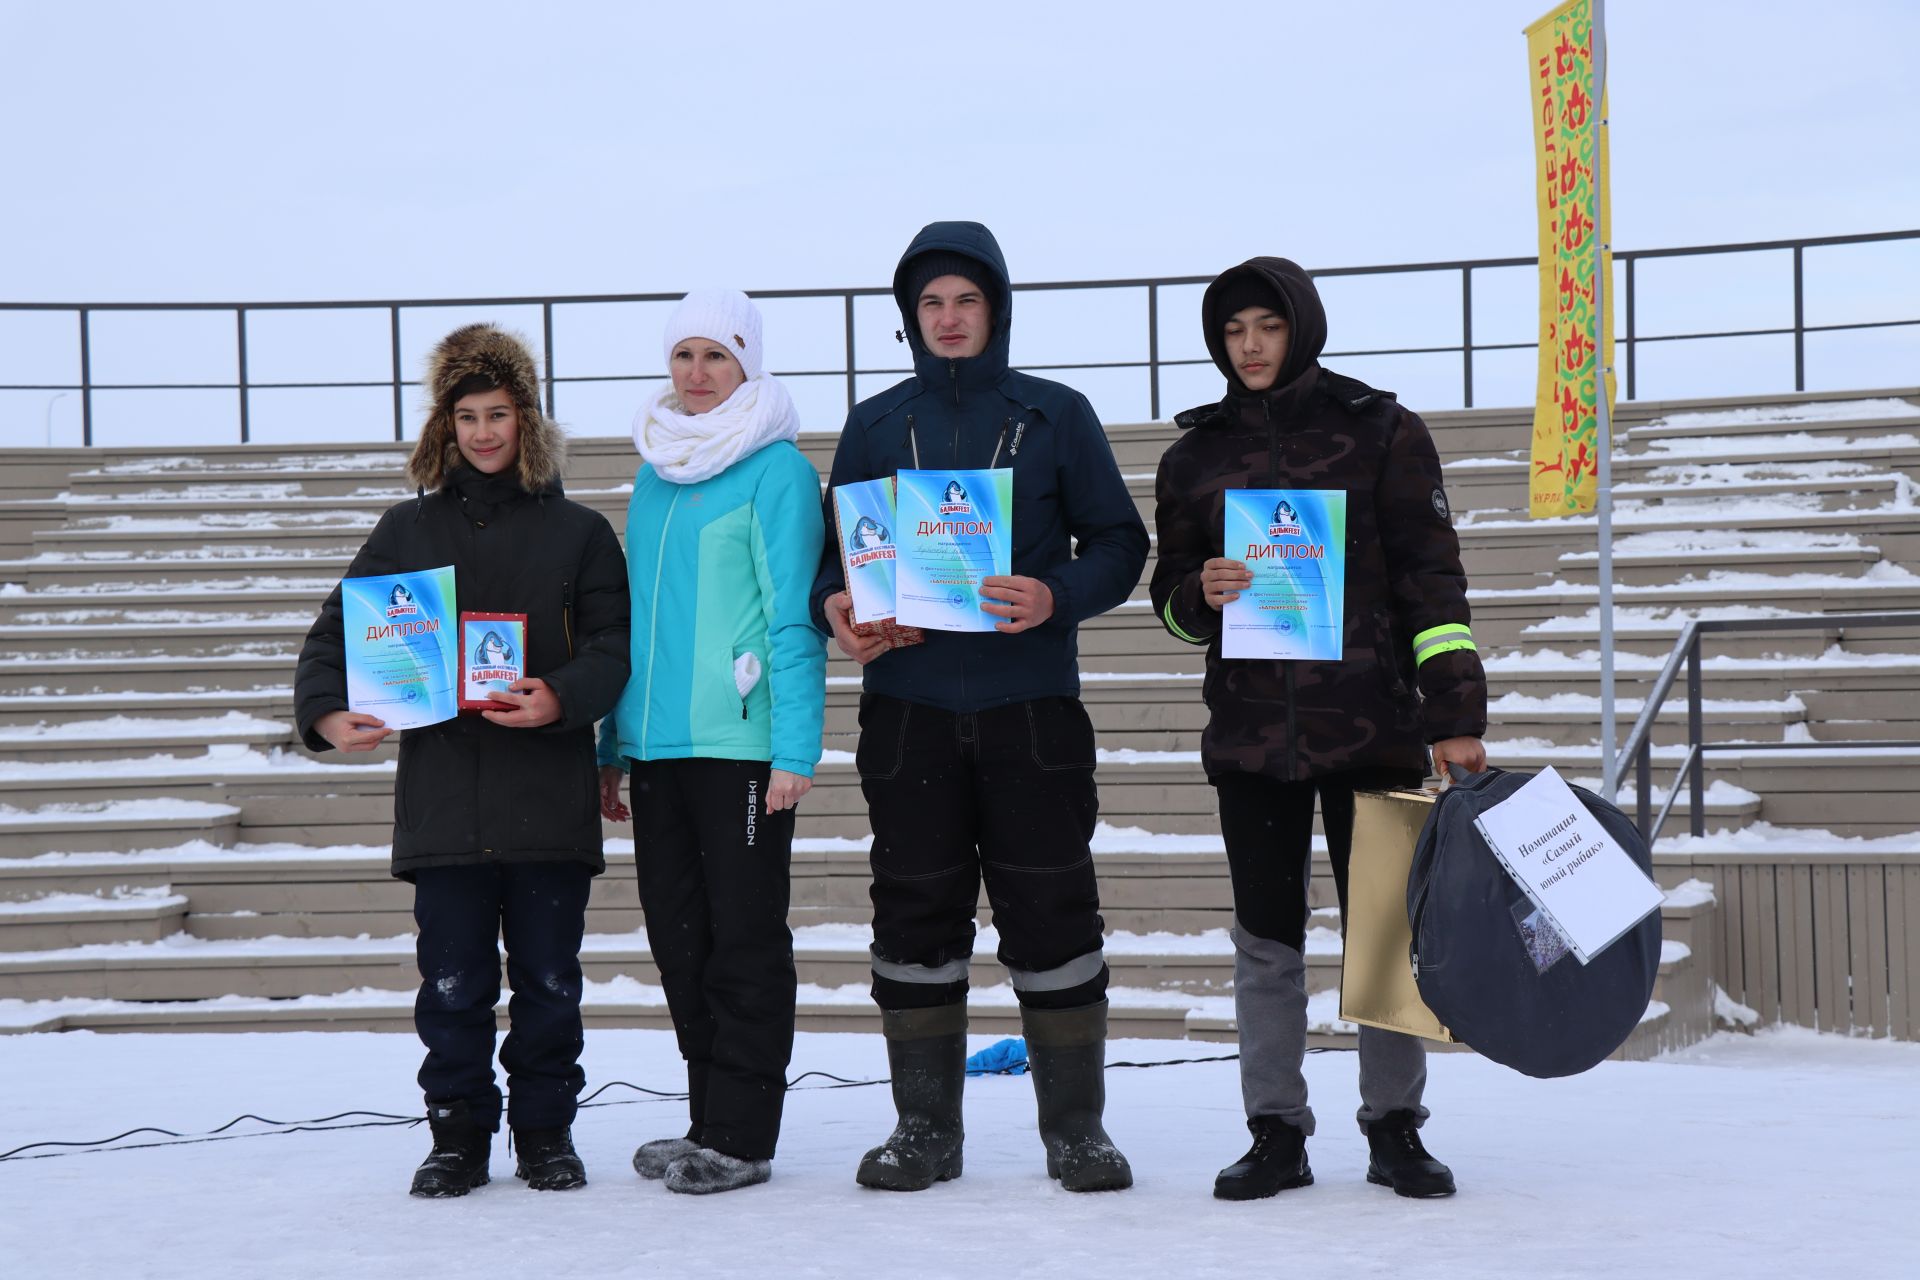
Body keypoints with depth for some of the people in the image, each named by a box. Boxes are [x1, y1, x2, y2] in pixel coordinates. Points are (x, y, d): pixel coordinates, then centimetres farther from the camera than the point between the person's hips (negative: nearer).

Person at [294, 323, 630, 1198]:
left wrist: (563, 698, -21)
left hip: (547, 797, -1)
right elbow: (338, 631, 7)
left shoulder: (578, 532, 8)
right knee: (452, 984, 2)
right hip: (442, 796, 1)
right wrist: (327, 712, -13)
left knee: (548, 979, 5)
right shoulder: (408, 529, 11)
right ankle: (458, 1135, 14)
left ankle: (545, 1131, 19)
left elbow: (612, 644, -1)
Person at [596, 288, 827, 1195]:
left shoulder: (776, 469, -6)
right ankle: (709, 1119, 21)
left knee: (744, 940, -1)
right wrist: (614, 745, 18)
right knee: (677, 935, 11)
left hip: (741, 741, -7)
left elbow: (793, 617, -10)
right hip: (658, 743, 7)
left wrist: (795, 749, -16)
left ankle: (741, 1137, 5)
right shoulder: (655, 473, 16)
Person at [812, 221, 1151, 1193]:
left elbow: (1118, 542, 4)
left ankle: (1076, 1128, 9)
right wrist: (833, 606, -9)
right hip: (907, 710, 2)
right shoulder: (874, 426, 11)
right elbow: (835, 553, 14)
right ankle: (925, 1127, 13)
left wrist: (1056, 597, -15)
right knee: (916, 918, 4)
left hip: (1030, 708, -1)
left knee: (1051, 913, 0)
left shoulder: (1057, 416, 6)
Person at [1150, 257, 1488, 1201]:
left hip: (1372, 727, -2)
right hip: (1250, 730, 3)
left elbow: (1432, 580, -2)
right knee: (1266, 938, 4)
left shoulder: (1382, 433, 1)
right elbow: (1171, 597, 15)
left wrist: (1455, 713, -9)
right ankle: (1276, 1135, 12)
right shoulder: (1194, 456, 10)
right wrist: (1203, 593, -10)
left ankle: (1394, 1130, 12)